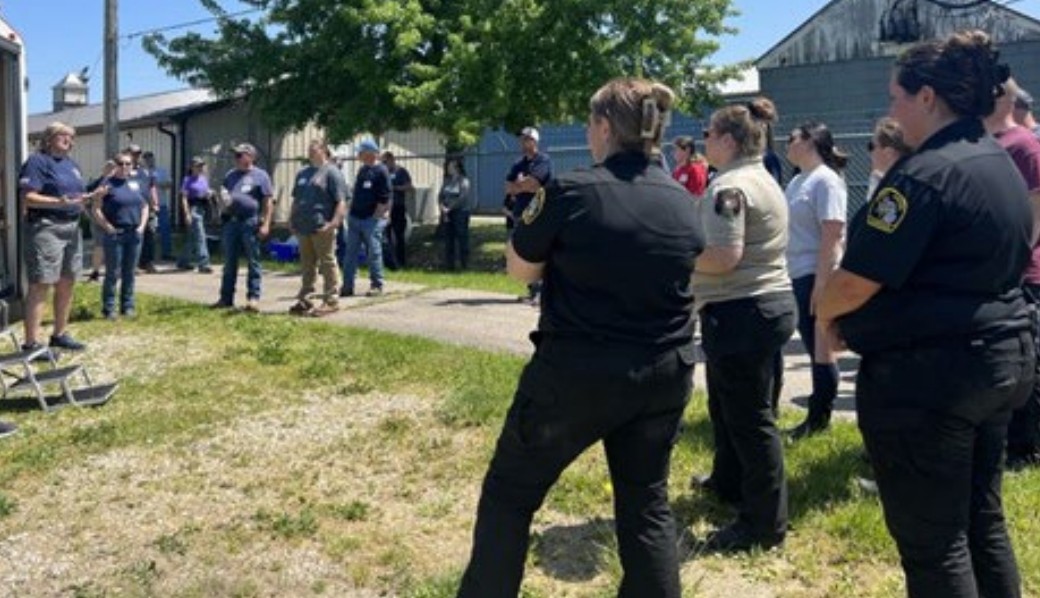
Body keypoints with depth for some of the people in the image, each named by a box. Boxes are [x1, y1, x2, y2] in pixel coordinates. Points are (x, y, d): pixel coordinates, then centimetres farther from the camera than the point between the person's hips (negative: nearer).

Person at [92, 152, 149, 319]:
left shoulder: (135, 184, 13)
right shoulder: (108, 184, -2)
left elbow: (144, 206, 19)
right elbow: (97, 209, -6)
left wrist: (142, 226, 7)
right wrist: (108, 228, -12)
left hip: (134, 234, 5)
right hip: (115, 235, -5)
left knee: (129, 272, 10)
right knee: (113, 273, -2)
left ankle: (128, 306, 18)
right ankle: (108, 308, 4)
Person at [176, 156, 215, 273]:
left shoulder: (204, 178, 13)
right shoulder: (188, 180, -7)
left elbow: (207, 192, 23)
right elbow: (184, 197, -10)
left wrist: (209, 194, -1)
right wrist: (187, 213, -18)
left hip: (203, 208, 8)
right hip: (193, 208, -8)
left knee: (192, 237, 15)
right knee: (199, 236, -12)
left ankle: (183, 262, 27)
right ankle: (203, 263, -12)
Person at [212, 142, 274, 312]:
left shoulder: (260, 175, 1)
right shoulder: (230, 175, 18)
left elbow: (268, 201, -4)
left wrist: (265, 224, -12)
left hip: (250, 222, -6)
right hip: (231, 222, 6)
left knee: (253, 262, 0)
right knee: (229, 262, 9)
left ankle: (253, 297, 3)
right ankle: (226, 297, 15)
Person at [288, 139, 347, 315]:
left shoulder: (332, 172, -4)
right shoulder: (302, 173, 19)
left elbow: (341, 202, -11)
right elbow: (296, 200, 26)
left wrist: (334, 223, -19)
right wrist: (292, 220, 16)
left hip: (322, 228, -7)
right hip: (303, 228, 7)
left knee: (327, 263, -1)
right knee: (307, 264, 13)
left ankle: (331, 300, 5)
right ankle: (305, 300, 21)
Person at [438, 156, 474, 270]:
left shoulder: (463, 180, -5)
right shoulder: (447, 181, 14)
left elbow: (463, 198, -14)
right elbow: (440, 196, 11)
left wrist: (449, 208, -12)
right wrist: (442, 207, -8)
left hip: (460, 213, -6)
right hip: (447, 215, 6)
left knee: (462, 238, -6)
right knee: (448, 240, 6)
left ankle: (465, 265, -2)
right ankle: (449, 264, 11)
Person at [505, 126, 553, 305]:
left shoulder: (543, 161, -4)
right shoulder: (518, 164, 19)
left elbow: (531, 182, -17)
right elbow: (508, 187, 9)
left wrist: (517, 185, 1)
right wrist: (527, 186, -6)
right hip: (520, 213, 8)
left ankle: (540, 291, -13)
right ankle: (532, 289, 17)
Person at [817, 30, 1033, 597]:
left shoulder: (924, 174, -19)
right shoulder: (1002, 165, 10)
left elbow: (857, 281, -22)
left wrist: (824, 313, 0)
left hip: (928, 374, -9)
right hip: (1003, 356, 10)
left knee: (932, 541, 4)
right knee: (982, 521, 21)